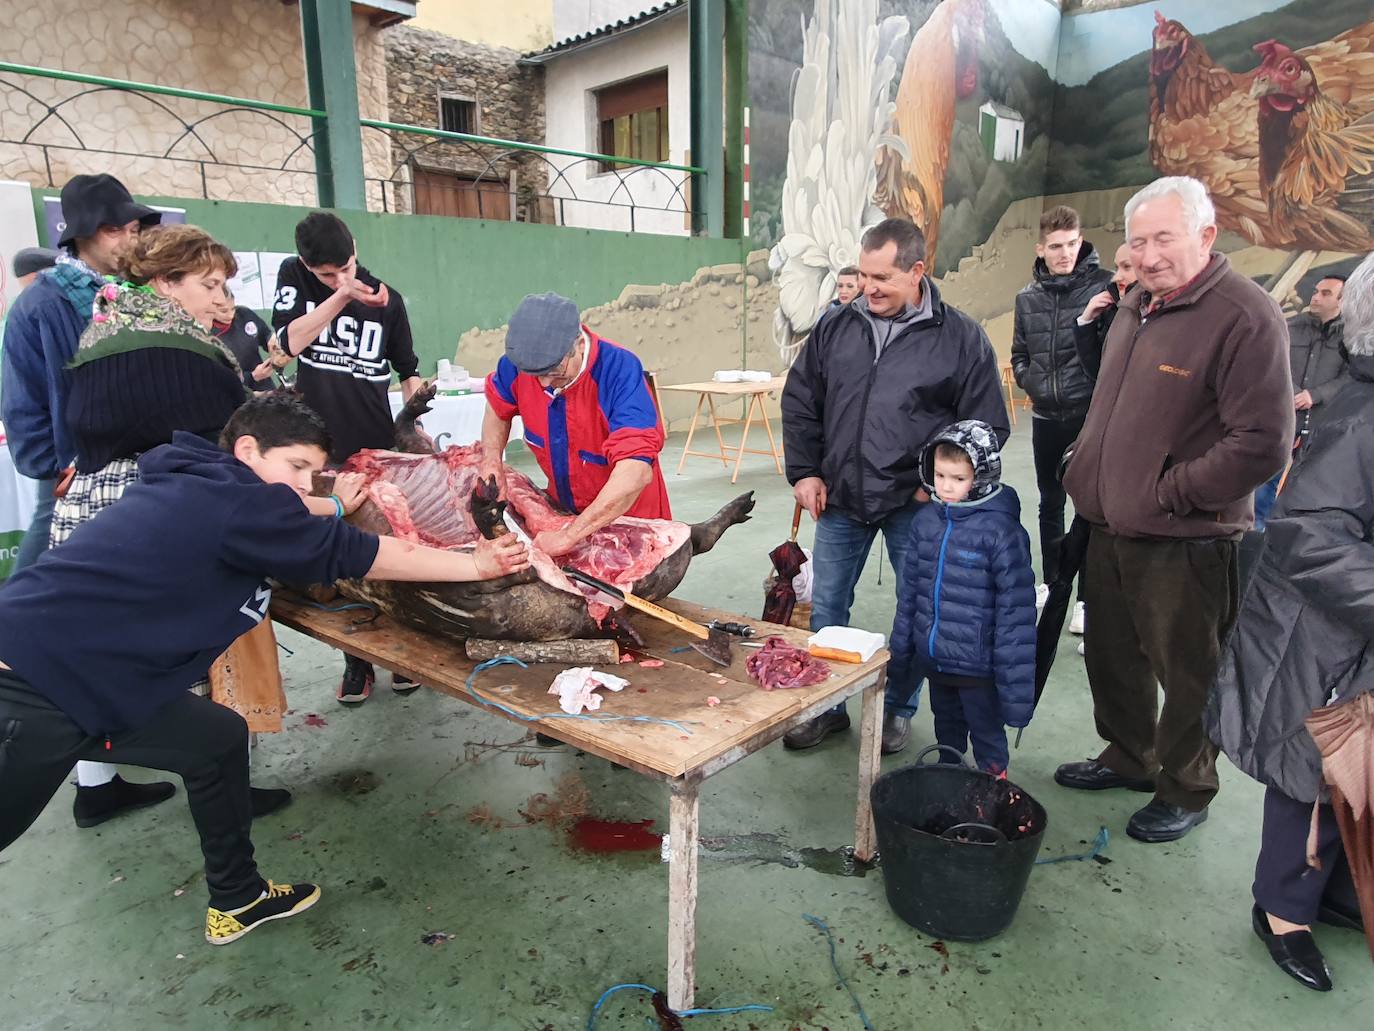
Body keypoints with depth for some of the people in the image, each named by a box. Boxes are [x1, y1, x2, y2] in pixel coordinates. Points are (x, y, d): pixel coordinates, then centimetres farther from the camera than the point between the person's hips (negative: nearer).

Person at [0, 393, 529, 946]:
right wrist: (476, 564, -5)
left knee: (218, 738, 13)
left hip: (85, 676, 10)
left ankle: (237, 900, 27)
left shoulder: (198, 490, 7)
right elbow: (361, 555, -13)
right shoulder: (236, 503, -19)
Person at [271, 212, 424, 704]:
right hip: (322, 450, 0)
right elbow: (290, 340, -15)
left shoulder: (385, 298, 1)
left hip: (378, 447, 0)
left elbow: (408, 370, 9)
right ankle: (356, 659, 19)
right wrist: (341, 296, -23)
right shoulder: (293, 277, 2)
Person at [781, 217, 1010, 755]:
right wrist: (805, 472, 2)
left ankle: (898, 709, 31)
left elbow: (988, 426, -2)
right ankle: (827, 706, 28)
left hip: (916, 505, -2)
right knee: (825, 606, 10)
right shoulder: (836, 326, 3)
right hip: (840, 499, 3)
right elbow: (799, 401, 9)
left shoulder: (961, 337, -5)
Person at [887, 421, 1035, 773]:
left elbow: (1016, 609, -16)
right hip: (933, 659, 6)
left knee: (987, 737, 15)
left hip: (977, 665, -5)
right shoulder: (926, 520, -1)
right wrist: (900, 653, 12)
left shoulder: (1001, 530, -19)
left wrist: (1015, 681, -16)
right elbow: (909, 589, 8)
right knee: (946, 730, 26)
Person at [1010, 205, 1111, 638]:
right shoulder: (1028, 297, 6)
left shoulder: (1104, 286, -8)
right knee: (1050, 504, 15)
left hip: (1091, 414, -4)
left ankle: (1087, 597, 12)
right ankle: (1051, 582, 29)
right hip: (1045, 416, 4)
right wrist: (1029, 381, -1)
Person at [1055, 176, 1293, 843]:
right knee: (1112, 657, 21)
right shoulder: (1135, 305, 10)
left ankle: (1184, 792, 31)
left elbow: (1263, 441, -22)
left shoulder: (1245, 316, -17)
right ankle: (1128, 757, 43)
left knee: (1187, 674, 10)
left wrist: (1171, 492, -18)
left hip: (1185, 543, -8)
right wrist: (1088, 474, 11)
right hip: (1111, 527, 8)